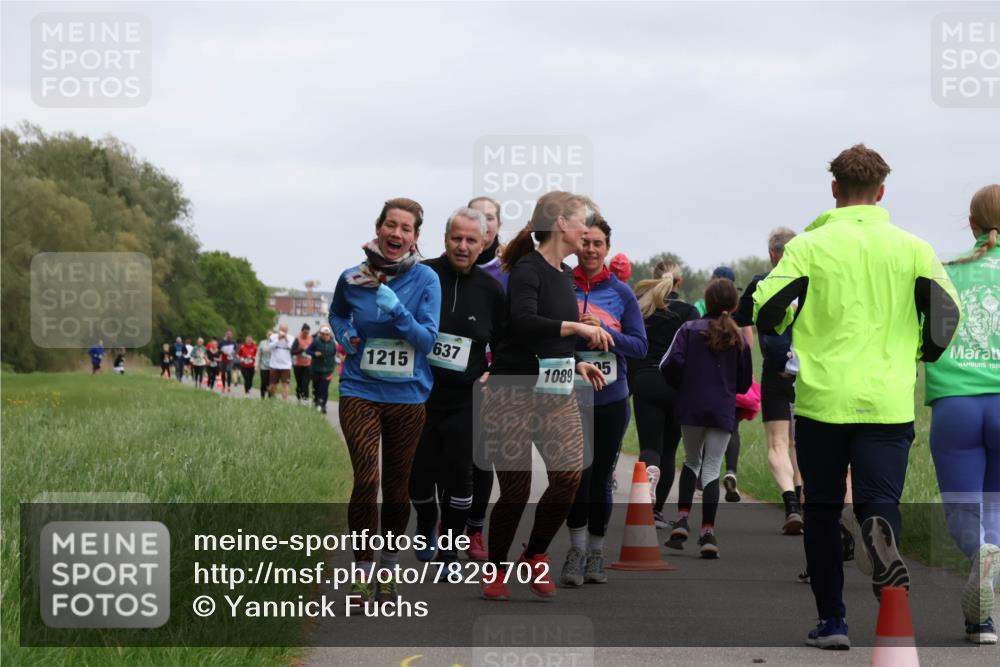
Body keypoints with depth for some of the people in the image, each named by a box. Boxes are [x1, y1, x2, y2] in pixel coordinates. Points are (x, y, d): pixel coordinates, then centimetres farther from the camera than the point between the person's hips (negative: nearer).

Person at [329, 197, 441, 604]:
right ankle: (361, 571, -5)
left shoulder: (425, 280, -5)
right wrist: (345, 335, 1)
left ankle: (388, 569, 27)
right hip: (360, 391, 0)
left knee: (397, 484, 10)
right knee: (366, 479, -14)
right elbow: (337, 313, 22)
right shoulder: (352, 278, 0)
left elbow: (427, 341, -10)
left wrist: (396, 309, -24)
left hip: (407, 396, 0)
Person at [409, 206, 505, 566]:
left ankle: (449, 549, 10)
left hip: (463, 400, 1)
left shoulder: (491, 289, 2)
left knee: (459, 475, -4)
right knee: (420, 470, 4)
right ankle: (425, 526, 34)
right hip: (418, 392, -1)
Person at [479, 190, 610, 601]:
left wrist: (576, 363, 11)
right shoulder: (527, 268, -12)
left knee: (570, 475, -10)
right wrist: (576, 327, -25)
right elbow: (523, 323, -29)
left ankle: (536, 556, 11)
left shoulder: (564, 275, 13)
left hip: (557, 394, 7)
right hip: (515, 393, -7)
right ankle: (495, 568, 19)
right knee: (515, 490, -3)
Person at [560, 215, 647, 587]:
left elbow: (640, 346, 1)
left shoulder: (621, 293, 4)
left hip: (611, 398, 2)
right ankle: (577, 550, -4)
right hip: (571, 397, -2)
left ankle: (595, 553, 22)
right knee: (579, 470, -16)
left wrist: (605, 331, -13)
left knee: (600, 477, 8)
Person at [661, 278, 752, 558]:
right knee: (712, 469, 3)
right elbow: (745, 382, 9)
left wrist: (682, 386, 8)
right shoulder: (739, 338, 5)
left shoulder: (689, 329, -1)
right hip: (723, 410, 0)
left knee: (692, 460, 20)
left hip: (691, 408, 0)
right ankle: (708, 533, -5)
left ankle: (682, 518, 6)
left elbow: (670, 364, -11)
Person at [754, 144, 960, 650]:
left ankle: (831, 620, 12)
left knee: (822, 511, 12)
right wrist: (925, 354, 17)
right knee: (879, 499, 2)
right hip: (888, 401, 0)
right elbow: (946, 309, -1)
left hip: (821, 399, 0)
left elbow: (766, 307, -7)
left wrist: (782, 343, 15)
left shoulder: (809, 246, -1)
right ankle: (881, 533, -35)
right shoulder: (911, 248, 4)